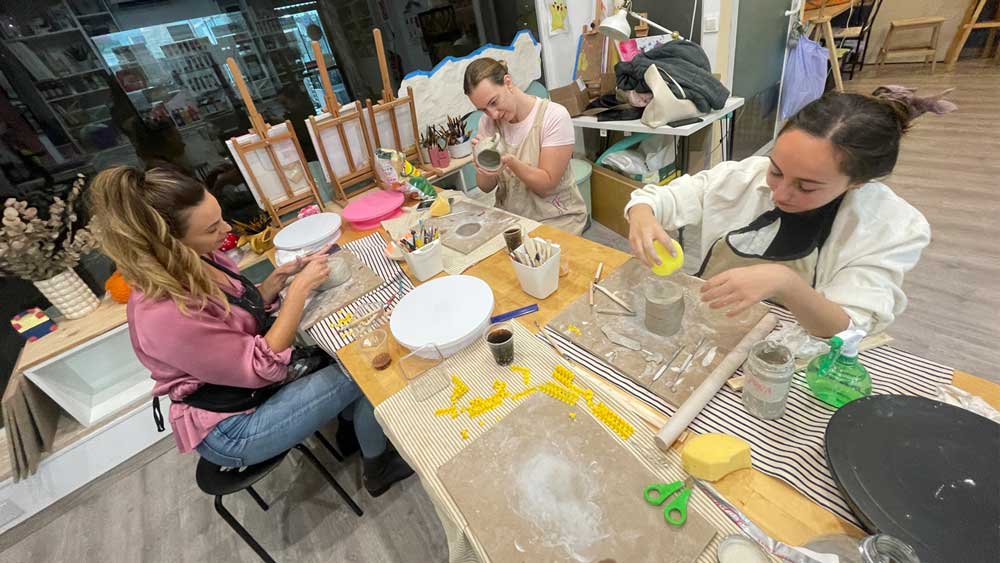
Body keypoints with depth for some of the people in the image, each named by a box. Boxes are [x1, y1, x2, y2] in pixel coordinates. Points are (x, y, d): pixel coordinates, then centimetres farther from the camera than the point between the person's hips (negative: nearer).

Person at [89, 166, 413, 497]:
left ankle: (350, 430, 26)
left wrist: (281, 276, -10)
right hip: (230, 429, -7)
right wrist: (300, 287, -28)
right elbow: (263, 366, -28)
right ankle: (378, 468, 15)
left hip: (248, 378, 8)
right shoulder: (163, 315, -34)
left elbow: (246, 309, 7)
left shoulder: (197, 260, -9)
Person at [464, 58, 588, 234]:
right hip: (508, 215, 4)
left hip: (556, 218, -3)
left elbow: (546, 185, -14)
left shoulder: (554, 116, -14)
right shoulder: (488, 122, 1)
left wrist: (511, 162, -29)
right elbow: (486, 187, 0)